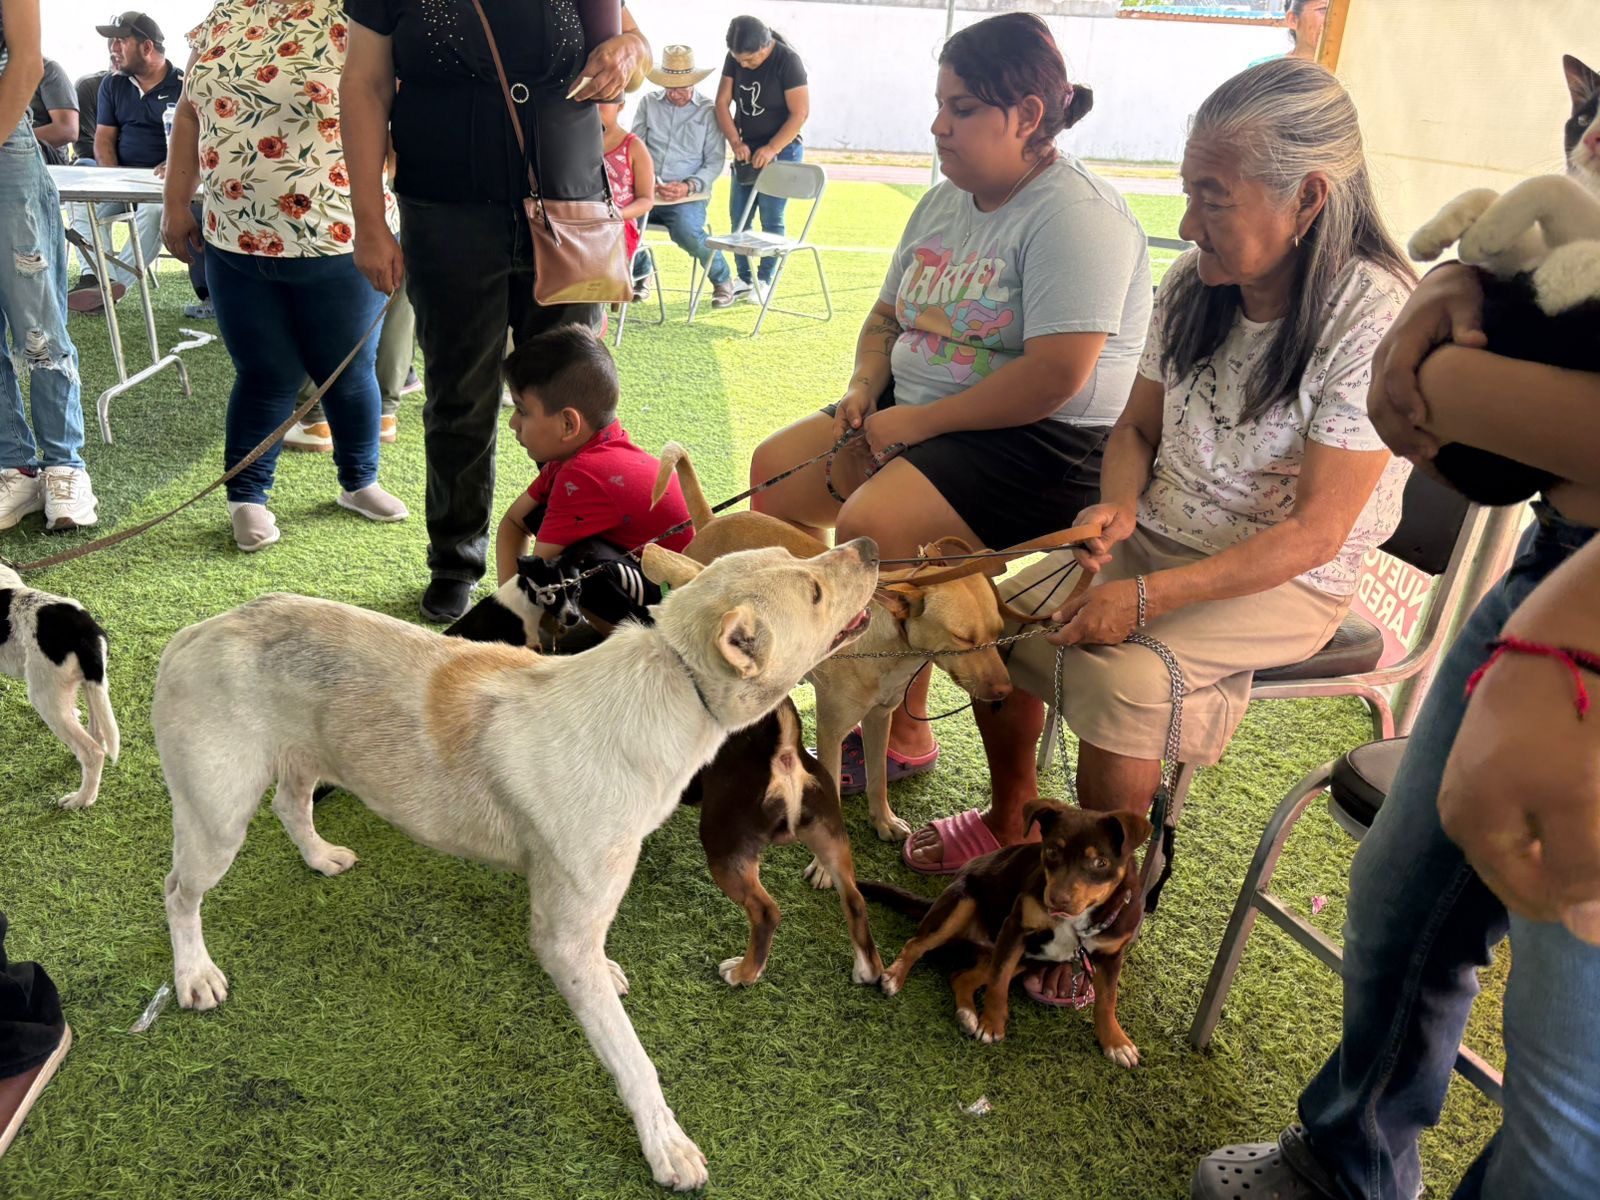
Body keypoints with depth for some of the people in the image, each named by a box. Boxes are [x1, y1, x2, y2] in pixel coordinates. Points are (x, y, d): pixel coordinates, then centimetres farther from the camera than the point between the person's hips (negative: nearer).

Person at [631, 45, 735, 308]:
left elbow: (715, 161, 1)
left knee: (687, 232, -34)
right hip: (646, 192, 3)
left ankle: (722, 279, -1)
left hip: (688, 195, -3)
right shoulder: (648, 103, 13)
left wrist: (689, 186, -16)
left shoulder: (708, 111, 5)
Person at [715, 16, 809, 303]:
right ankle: (744, 277, 16)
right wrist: (736, 142, -12)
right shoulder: (735, 59, -2)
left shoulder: (787, 61, -17)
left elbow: (800, 113, -18)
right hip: (747, 151, 6)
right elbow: (722, 102, 1)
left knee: (771, 220, -3)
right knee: (738, 217, 5)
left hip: (781, 152, -5)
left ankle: (764, 280, 9)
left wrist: (771, 149, -21)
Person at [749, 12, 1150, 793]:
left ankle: (903, 733, -8)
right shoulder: (944, 202, 10)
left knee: (871, 525, -29)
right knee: (773, 471, 1)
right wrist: (865, 386, -1)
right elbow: (887, 315, 20)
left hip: (1047, 443, -9)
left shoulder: (1073, 217, -17)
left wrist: (920, 421, -21)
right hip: (919, 413, 9)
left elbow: (1055, 378, -27)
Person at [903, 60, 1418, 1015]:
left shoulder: (1376, 318, -23)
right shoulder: (1197, 283, -5)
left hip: (1287, 580, -6)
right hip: (1161, 540, 6)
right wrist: (1119, 507, -13)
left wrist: (1149, 598, -28)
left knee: (1121, 675, -29)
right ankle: (1011, 819, 18)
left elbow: (1315, 532, -24)